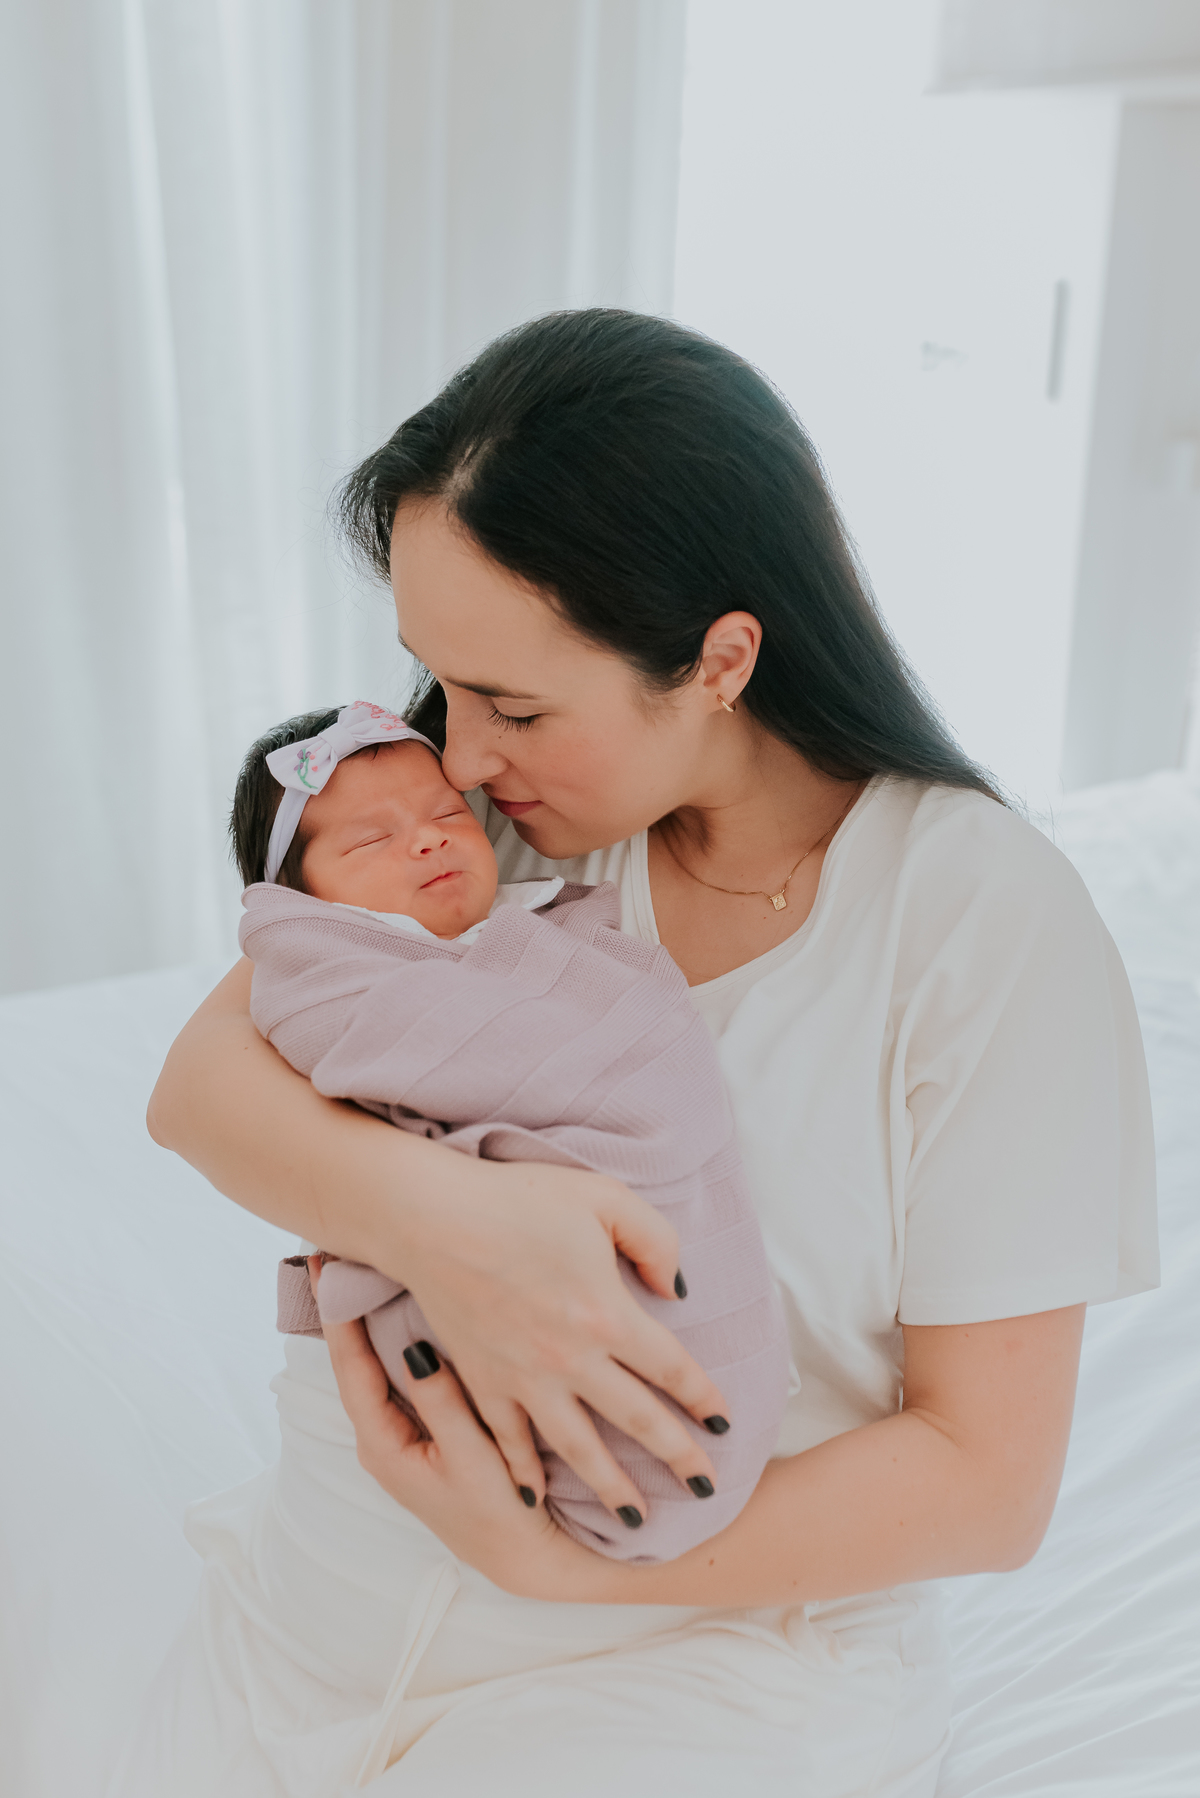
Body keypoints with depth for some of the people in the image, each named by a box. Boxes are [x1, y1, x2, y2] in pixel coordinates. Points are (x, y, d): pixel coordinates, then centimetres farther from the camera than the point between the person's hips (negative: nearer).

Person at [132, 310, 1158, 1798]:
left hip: (723, 1641, -3)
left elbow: (987, 1479, -13)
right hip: (345, 1557, 4)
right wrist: (427, 1209, -30)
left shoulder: (991, 921, -15)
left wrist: (553, 1557, -21)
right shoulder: (506, 811, -3)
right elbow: (198, 1083, -9)